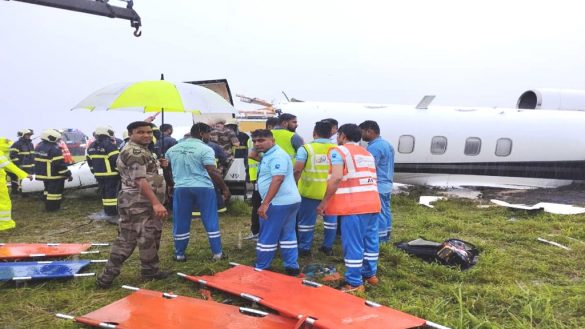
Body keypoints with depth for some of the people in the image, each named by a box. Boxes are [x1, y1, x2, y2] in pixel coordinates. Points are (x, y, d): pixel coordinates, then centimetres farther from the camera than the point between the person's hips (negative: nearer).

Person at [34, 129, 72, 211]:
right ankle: (52, 207, 6)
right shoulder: (54, 149, -22)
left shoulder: (39, 146, 9)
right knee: (55, 191, 1)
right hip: (54, 176, -9)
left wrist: (40, 171, 29)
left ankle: (48, 206, 30)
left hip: (43, 174, 9)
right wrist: (68, 174, -16)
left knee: (48, 189, 21)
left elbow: (38, 161, 18)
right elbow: (60, 164, -23)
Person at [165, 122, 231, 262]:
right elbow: (213, 172, -15)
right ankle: (217, 253, 10)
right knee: (211, 221, 6)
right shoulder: (205, 149, -9)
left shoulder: (173, 149, 11)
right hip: (203, 188, -4)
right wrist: (225, 188, -8)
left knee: (181, 223, 12)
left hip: (181, 188, 4)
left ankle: (179, 254, 21)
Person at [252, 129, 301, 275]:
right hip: (289, 201, 11)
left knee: (267, 237, 1)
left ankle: (260, 268, 12)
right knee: (288, 235, 14)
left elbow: (277, 180, -26)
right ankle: (292, 266, 20)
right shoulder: (270, 155, 17)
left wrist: (265, 204, -28)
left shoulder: (277, 155, -17)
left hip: (279, 203, -11)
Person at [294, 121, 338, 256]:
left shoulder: (306, 148, -8)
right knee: (330, 218, 17)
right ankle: (328, 247, 24)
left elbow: (297, 170, -14)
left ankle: (305, 248, 17)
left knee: (307, 220, 10)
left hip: (310, 190, -2)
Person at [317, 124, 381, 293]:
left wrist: (324, 202, -11)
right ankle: (370, 274, 31)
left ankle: (355, 283, 3)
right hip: (372, 201, 8)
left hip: (353, 204, -8)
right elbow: (370, 178, 19)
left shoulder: (339, 151, -2)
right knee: (370, 240, 18)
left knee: (353, 243, -2)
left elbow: (336, 178, -15)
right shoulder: (367, 153, 22)